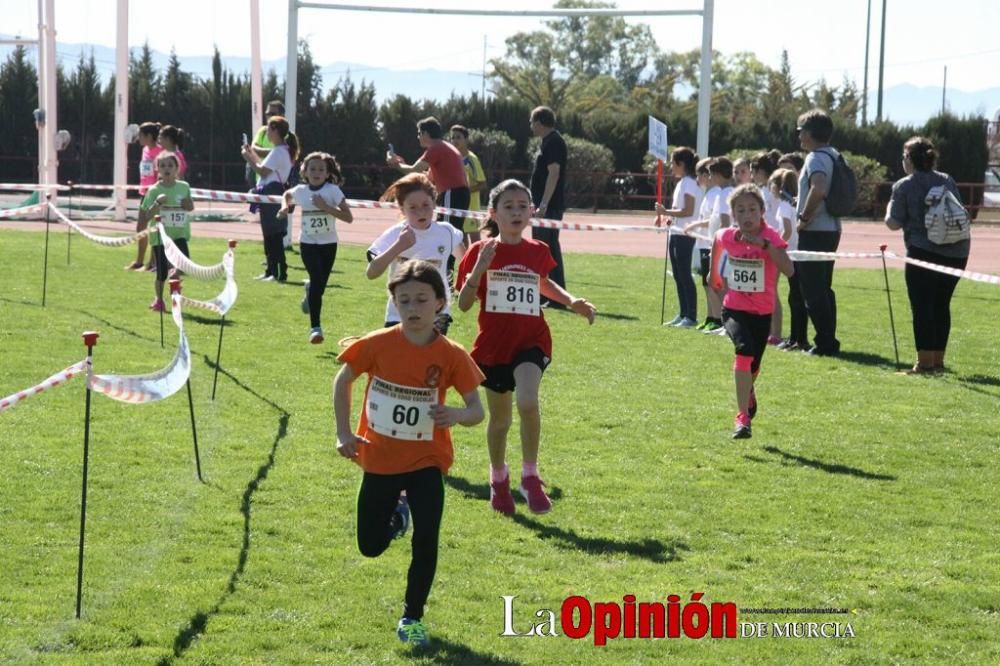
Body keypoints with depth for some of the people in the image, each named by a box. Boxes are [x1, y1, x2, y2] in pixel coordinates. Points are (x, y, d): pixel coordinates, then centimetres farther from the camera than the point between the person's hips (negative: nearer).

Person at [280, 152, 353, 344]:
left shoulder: (332, 191, -11)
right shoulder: (300, 191, -3)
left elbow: (348, 217, -17)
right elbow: (288, 195, 23)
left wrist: (325, 207, -24)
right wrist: (286, 207, 3)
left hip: (328, 243, 0)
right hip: (308, 242, 0)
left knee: (319, 285, 5)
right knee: (317, 279, -20)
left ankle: (309, 290, 46)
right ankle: (315, 327, -16)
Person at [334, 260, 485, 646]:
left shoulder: (451, 356, -14)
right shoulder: (378, 345, -13)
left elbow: (477, 409, -10)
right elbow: (343, 381, 3)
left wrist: (457, 415, -34)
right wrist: (344, 433, -4)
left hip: (426, 462, -1)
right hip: (379, 460, 1)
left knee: (426, 540, -11)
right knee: (370, 547, 9)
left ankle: (412, 618, 9)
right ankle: (397, 515, 45)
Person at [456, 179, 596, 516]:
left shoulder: (538, 252, 4)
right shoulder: (481, 252, -5)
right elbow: (464, 304, -8)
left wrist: (573, 302, 14)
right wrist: (479, 270, -22)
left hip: (531, 341, 0)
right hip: (493, 345, 0)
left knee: (528, 403, -26)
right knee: (499, 418, 14)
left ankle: (530, 476, -11)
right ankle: (498, 480, 38)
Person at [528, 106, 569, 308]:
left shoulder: (553, 142, -13)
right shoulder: (548, 141, 18)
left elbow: (553, 173, -21)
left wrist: (544, 204, -25)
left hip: (550, 207, -11)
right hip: (544, 206, 11)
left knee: (550, 249, -10)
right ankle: (543, 295, 22)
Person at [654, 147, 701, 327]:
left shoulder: (688, 183, -13)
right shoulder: (682, 183, 16)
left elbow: (688, 211, -21)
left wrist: (666, 212, -19)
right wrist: (671, 218, 8)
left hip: (685, 236, -10)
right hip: (676, 233, 10)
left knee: (684, 275, -8)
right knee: (678, 275, 12)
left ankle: (691, 316, -5)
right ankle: (683, 314, 18)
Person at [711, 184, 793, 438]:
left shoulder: (770, 238, -16)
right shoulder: (725, 236, -7)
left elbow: (789, 270, -32)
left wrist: (764, 244, -40)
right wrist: (719, 278, 17)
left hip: (762, 312, 1)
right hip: (734, 309, 0)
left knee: (753, 365, 16)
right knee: (744, 349, -28)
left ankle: (748, 391, 56)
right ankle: (742, 418, -30)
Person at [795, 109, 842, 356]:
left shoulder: (816, 157, -16)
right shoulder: (833, 155, 14)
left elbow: (818, 189, -33)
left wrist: (804, 217, -21)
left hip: (815, 232, -10)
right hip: (831, 228, 10)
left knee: (813, 290, -6)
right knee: (823, 288, 15)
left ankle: (825, 343, -6)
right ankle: (829, 341, 18)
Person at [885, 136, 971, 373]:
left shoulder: (904, 186, -3)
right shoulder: (947, 181, 12)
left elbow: (894, 223, -4)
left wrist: (890, 209, 16)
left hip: (923, 251, -6)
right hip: (956, 253, 6)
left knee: (922, 307, -1)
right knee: (941, 305, 14)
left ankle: (925, 361, -5)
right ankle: (938, 360, 18)